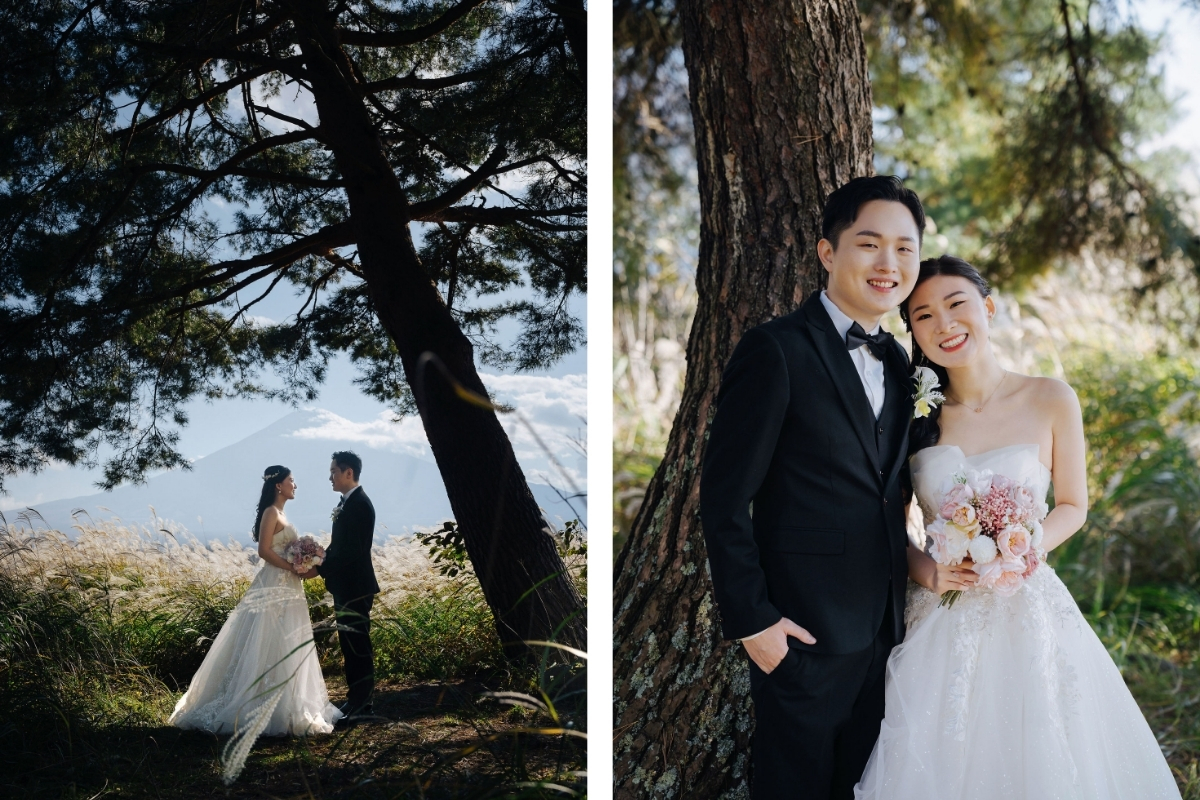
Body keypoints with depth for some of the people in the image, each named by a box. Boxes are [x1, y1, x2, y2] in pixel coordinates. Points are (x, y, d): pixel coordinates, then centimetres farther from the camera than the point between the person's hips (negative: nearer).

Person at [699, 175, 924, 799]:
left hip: (880, 629, 7)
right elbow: (723, 499, -15)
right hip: (802, 630, -7)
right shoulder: (776, 350, -14)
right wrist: (752, 619, -17)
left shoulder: (895, 362, 10)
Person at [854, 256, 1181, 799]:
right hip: (940, 626, 1)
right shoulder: (913, 414, 1)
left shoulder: (1050, 401, -2)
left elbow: (1072, 506, 7)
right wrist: (925, 570, -14)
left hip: (1029, 616, -1)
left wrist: (1030, 546, -13)